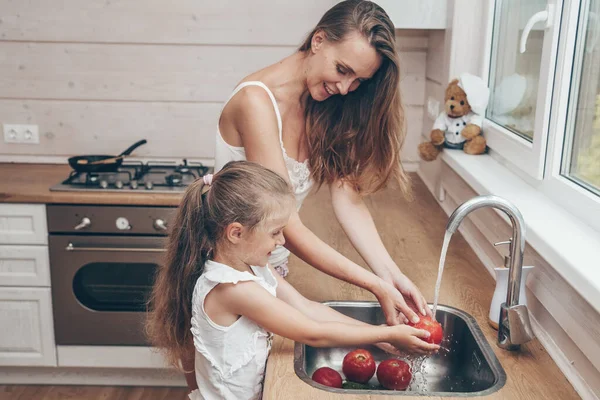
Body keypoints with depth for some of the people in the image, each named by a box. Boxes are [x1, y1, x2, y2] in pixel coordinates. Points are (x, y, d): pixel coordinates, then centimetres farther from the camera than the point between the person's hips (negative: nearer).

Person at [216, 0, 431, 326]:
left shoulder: (325, 109, -5)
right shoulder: (257, 101, -27)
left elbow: (347, 198, -11)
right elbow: (286, 227, -29)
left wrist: (391, 275, -23)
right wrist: (376, 286, -29)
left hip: (273, 266, 6)